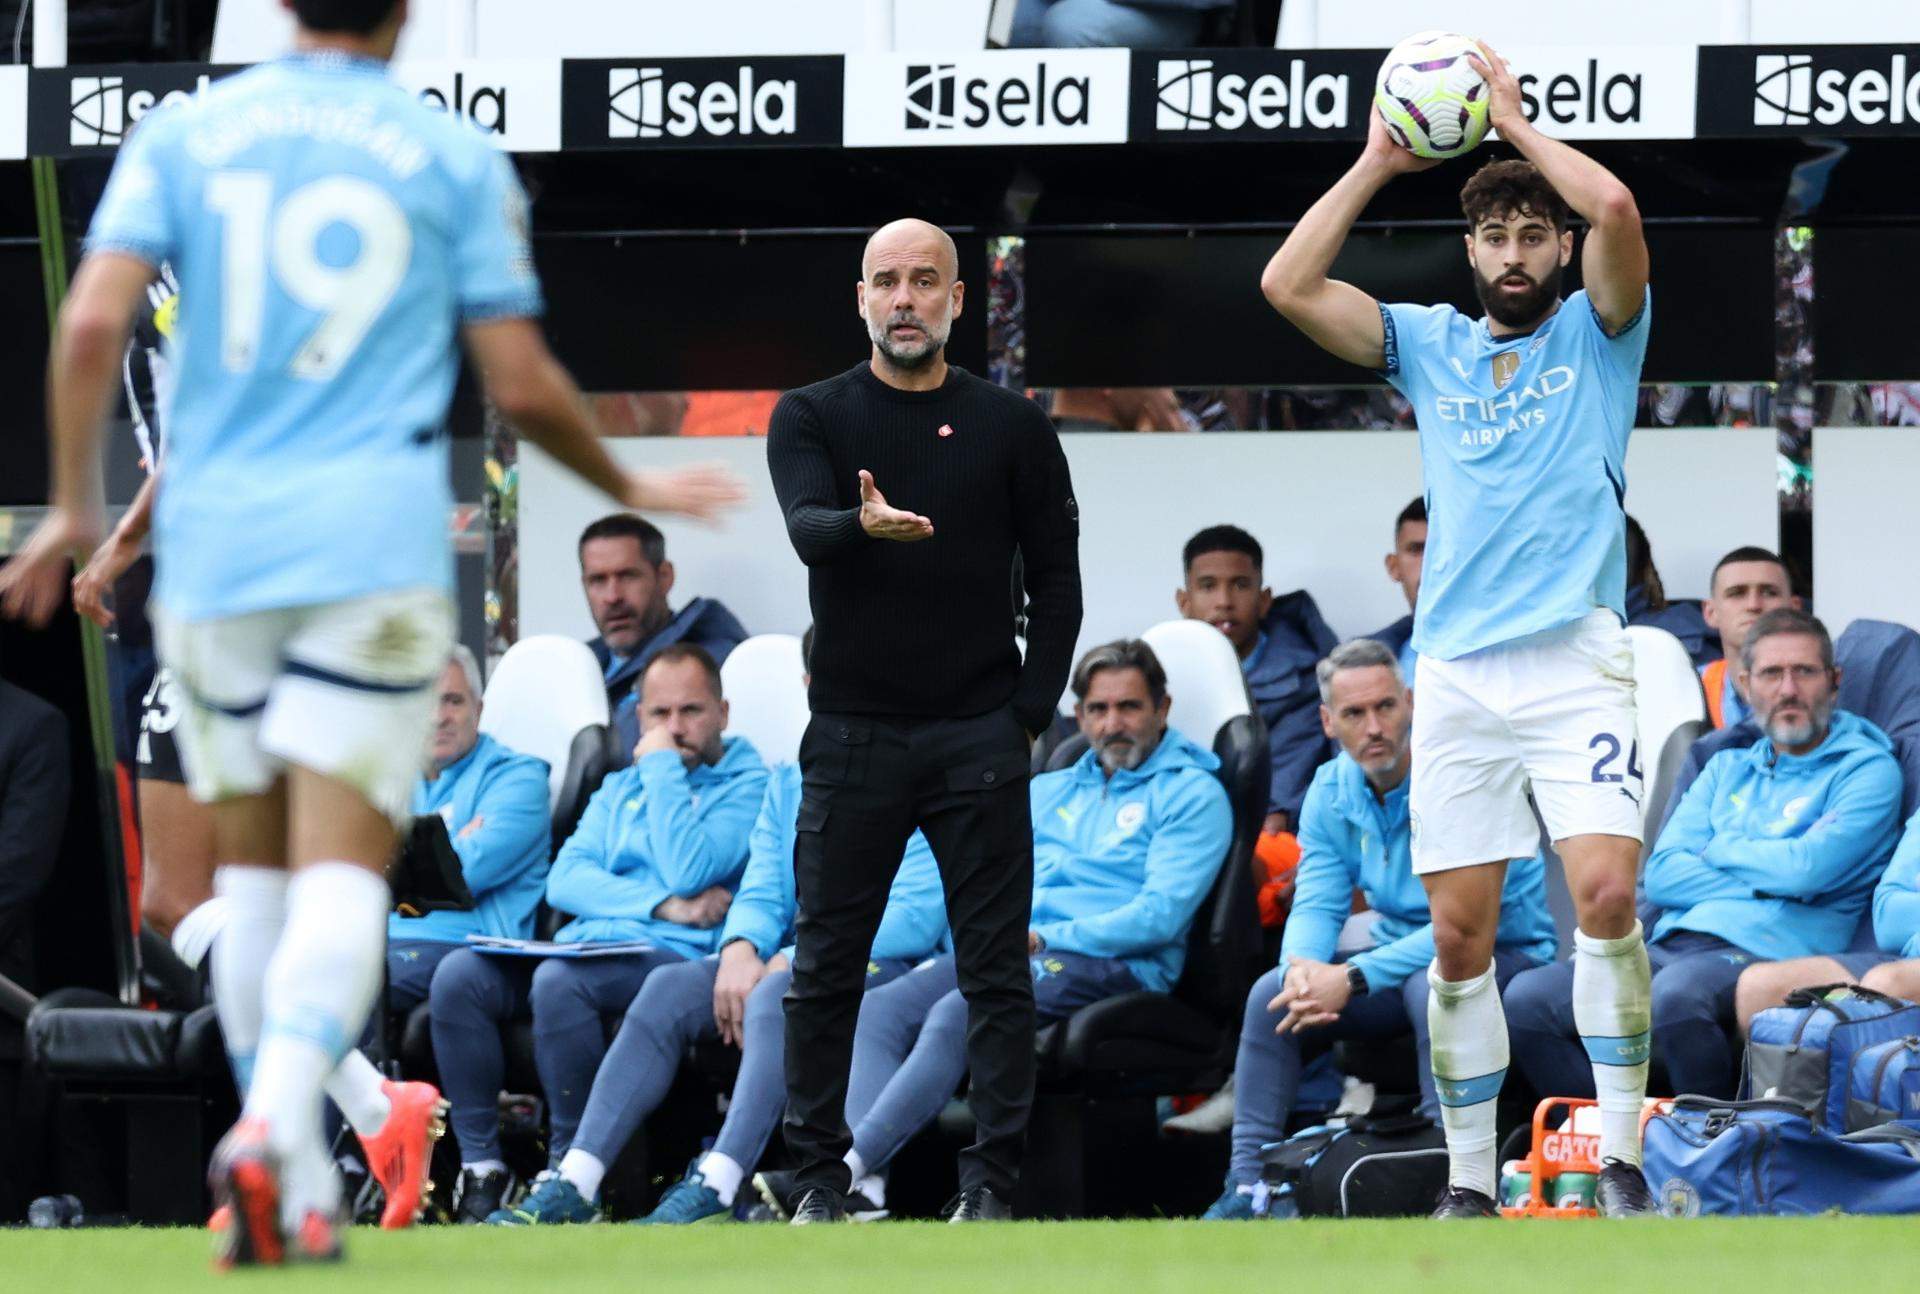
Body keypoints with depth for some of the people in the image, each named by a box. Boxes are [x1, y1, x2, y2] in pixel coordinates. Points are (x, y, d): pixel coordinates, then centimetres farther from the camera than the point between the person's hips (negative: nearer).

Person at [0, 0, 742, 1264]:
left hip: (213, 546, 2)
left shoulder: (183, 132, 7)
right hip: (376, 550, -2)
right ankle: (275, 1130, -30)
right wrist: (631, 488, 19)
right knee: (343, 864, -6)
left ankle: (300, 1194, 11)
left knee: (252, 862, 13)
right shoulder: (457, 158, 4)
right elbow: (522, 384, 2)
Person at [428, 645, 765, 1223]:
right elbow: (565, 878, 9)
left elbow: (687, 872, -11)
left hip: (676, 957, -6)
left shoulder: (746, 785, 6)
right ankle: (481, 1167, -18)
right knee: (459, 974, -19)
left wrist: (662, 769, -1)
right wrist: (663, 906, -7)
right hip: (589, 939, 6)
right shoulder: (618, 789, 26)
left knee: (559, 979, -36)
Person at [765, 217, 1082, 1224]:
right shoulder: (812, 417, 4)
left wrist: (1031, 712, -2)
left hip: (978, 736, 0)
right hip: (852, 735, 0)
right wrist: (864, 526, -39)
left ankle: (992, 1179, 1)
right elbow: (807, 527, -16)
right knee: (825, 968, 3)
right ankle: (819, 1174, 11)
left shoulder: (1010, 426, 6)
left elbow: (1055, 575, 8)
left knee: (996, 968, -2)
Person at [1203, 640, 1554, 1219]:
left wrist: (1354, 979, -33)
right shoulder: (1332, 791, -1)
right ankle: (1247, 1185, -13)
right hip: (1403, 952, 6)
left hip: (1507, 953, -6)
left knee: (1431, 986, -38)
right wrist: (1302, 967, -26)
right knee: (1271, 994, -13)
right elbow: (1316, 905, 0)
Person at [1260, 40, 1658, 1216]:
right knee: (1460, 937, 1)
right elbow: (1289, 284, 6)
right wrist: (1377, 164, 7)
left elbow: (1615, 211, -11)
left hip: (1575, 661, -3)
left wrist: (1517, 123, 0)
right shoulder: (1430, 345, 17)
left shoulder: (1595, 333, 9)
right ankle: (1470, 1182, 8)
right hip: (1456, 672, 3)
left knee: (1606, 895, -19)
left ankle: (1621, 1157, -11)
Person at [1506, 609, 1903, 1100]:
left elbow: (1807, 869, -9)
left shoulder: (1867, 769, 7)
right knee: (1528, 997, -19)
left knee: (1677, 993, -41)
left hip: (1763, 951, -6)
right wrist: (1766, 882, -1)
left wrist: (1721, 849, 8)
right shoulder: (1727, 768, 25)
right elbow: (1661, 876, 13)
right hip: (1672, 944, 6)